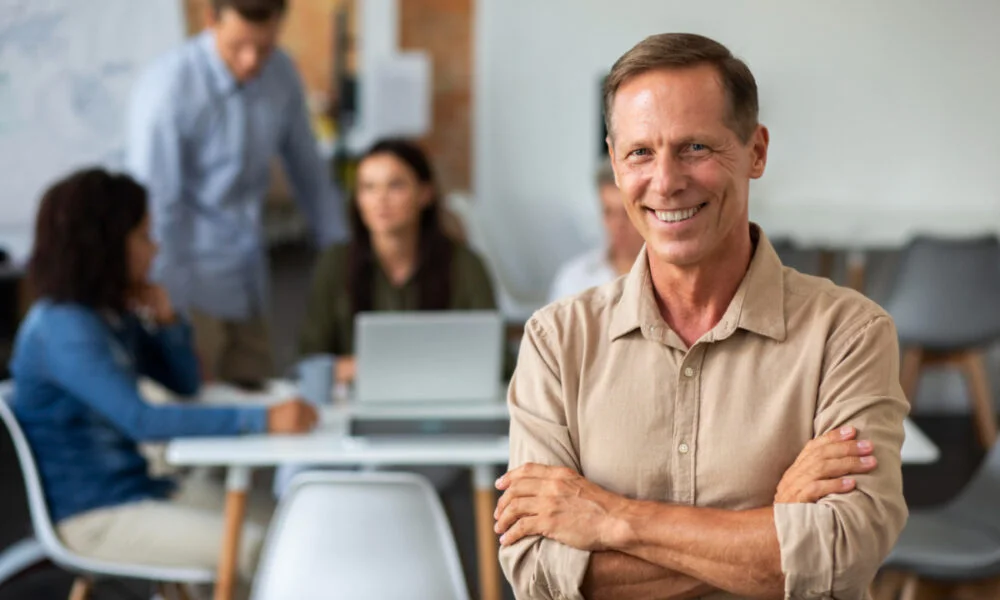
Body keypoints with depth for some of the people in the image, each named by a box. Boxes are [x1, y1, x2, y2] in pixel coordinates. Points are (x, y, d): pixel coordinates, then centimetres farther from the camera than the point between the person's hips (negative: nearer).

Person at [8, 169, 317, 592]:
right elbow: (141, 420, -30)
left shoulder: (115, 314, 9)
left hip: (137, 487, 9)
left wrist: (167, 320, -3)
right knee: (257, 549, -21)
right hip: (90, 517, -9)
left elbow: (185, 384, 17)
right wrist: (261, 420, -34)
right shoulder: (62, 329, -19)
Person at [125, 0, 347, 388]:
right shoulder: (169, 89, -18)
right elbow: (154, 209, -17)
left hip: (248, 290, 6)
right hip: (190, 290, -6)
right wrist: (173, 318, -18)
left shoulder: (280, 74, 1)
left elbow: (309, 173, 12)